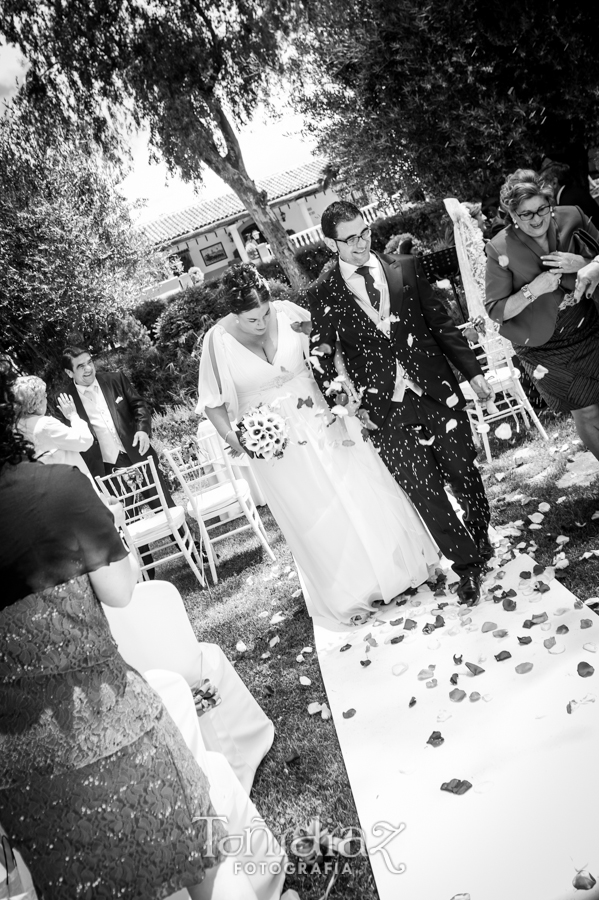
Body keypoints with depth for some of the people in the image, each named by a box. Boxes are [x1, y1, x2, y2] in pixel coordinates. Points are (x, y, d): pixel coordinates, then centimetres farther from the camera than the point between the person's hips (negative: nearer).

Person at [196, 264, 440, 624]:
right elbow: (213, 401, -6)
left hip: (322, 421, 2)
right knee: (314, 516, 8)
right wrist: (233, 439, -18)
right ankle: (347, 594, 29)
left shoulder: (287, 312, -11)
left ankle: (389, 569, 35)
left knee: (360, 492, 11)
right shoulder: (219, 340, -15)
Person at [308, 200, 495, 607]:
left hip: (438, 391, 2)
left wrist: (473, 371, 7)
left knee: (464, 473, 11)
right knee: (425, 491, 0)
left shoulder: (405, 267, 4)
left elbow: (442, 324, 8)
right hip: (386, 410, -2)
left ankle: (482, 540, 39)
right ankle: (468, 564, 20)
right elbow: (324, 360, 2)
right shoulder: (323, 294, -2)